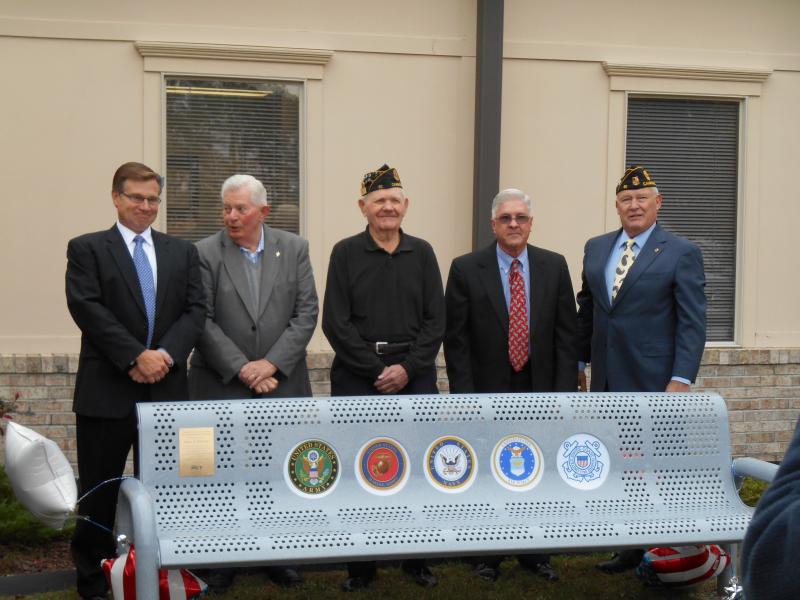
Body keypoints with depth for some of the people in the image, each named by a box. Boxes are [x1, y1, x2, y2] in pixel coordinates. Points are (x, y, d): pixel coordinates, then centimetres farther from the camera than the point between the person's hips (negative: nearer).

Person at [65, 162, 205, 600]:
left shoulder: (182, 252, 13)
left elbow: (195, 310, 5)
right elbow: (88, 308, -9)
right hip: (106, 391, -3)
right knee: (99, 493, 5)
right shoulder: (87, 249, 3)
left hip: (167, 388, 3)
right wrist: (136, 356, -17)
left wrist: (166, 354, -12)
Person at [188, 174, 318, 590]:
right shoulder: (205, 254, -1)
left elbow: (306, 313, 0)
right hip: (221, 386, -2)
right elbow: (202, 321, -6)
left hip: (282, 385, 2)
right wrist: (241, 369, -13)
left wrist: (272, 364, -9)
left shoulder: (294, 249, 5)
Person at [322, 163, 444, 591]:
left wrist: (408, 368, -7)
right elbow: (335, 322, -3)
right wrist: (377, 370, -9)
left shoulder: (422, 253, 9)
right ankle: (360, 565, 14)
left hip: (415, 377, 2)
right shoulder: (345, 253, 2)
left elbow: (436, 320, 5)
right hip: (357, 378, -2)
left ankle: (416, 558, 18)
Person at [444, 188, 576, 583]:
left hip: (540, 389, 2)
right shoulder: (465, 269, -4)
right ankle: (487, 555, 23)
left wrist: (563, 391, -4)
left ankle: (535, 553, 26)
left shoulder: (554, 267, 2)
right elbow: (456, 339, -5)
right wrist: (464, 395, -10)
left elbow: (566, 335, 2)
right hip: (487, 390, -2)